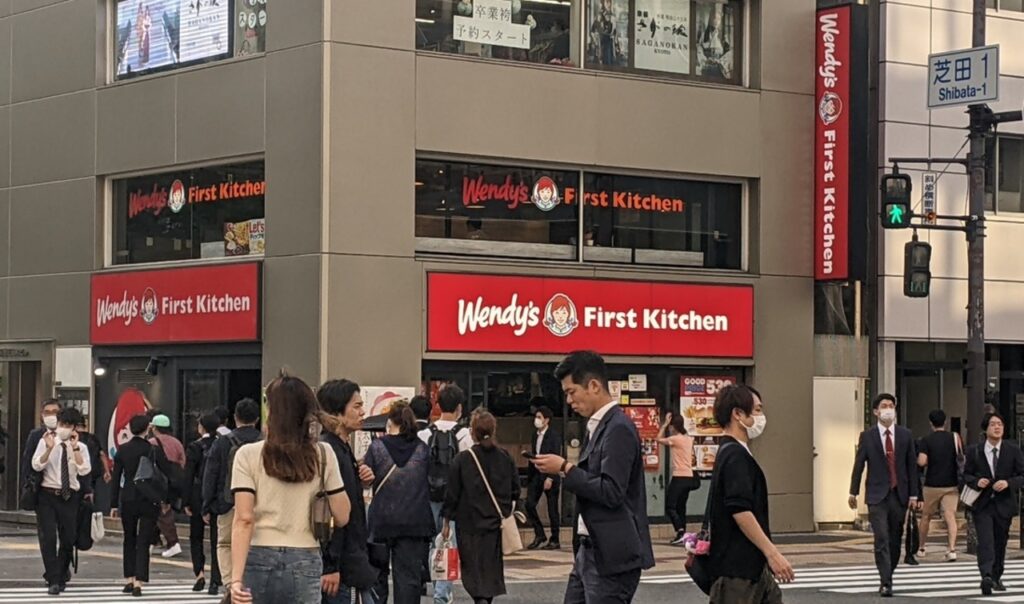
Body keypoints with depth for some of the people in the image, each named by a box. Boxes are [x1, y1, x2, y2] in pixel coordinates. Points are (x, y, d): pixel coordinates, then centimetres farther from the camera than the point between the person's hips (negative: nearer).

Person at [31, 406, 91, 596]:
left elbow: (85, 471, -11)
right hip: (47, 495, -1)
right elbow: (36, 466, -9)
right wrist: (49, 448, -22)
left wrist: (75, 448, -17)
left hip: (69, 497, 1)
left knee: (68, 538, 6)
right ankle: (53, 580, -4)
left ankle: (61, 575, 28)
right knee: (48, 538, -9)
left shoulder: (80, 447, 4)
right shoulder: (45, 442, 3)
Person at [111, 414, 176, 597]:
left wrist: (114, 503, 6)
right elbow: (168, 475, -5)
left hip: (127, 499, 2)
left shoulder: (122, 450, -2)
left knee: (129, 539, 18)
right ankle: (138, 583, -10)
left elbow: (116, 478, 1)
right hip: (149, 501, -2)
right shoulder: (154, 450, -7)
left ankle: (130, 580, 19)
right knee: (143, 542, -1)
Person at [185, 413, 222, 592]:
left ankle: (199, 573, -4)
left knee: (196, 537, 12)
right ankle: (215, 579, 4)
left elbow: (188, 476, -8)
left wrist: (186, 502, -4)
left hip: (198, 497, -2)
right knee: (216, 539, 7)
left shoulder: (195, 447, -8)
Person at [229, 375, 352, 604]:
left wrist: (236, 577, -13)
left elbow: (244, 520, -10)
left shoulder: (248, 455, -4)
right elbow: (341, 517, 3)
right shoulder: (323, 455, 2)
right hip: (305, 562, 1)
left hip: (259, 560, -1)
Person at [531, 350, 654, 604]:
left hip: (611, 556, -10)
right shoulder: (598, 426, 14)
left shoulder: (618, 429, -16)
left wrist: (565, 468, -18)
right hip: (589, 550, 10)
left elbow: (611, 493, -23)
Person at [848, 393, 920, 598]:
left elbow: (912, 465, 6)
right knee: (881, 540, -11)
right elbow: (859, 464, 5)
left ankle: (888, 576, 22)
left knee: (895, 540, 8)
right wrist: (853, 492, 6)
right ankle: (886, 583, -14)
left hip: (899, 495, 2)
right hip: (877, 496, -2)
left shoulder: (905, 435, 5)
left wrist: (913, 494, 2)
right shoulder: (867, 436, 1)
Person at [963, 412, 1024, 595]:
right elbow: (966, 475, 9)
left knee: (1000, 542, 12)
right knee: (985, 541, -17)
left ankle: (996, 578, 29)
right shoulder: (974, 452, 1)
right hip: (982, 504, -2)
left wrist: (1008, 483, -18)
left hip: (1004, 503, 2)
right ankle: (986, 576, -30)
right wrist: (976, 482, -12)